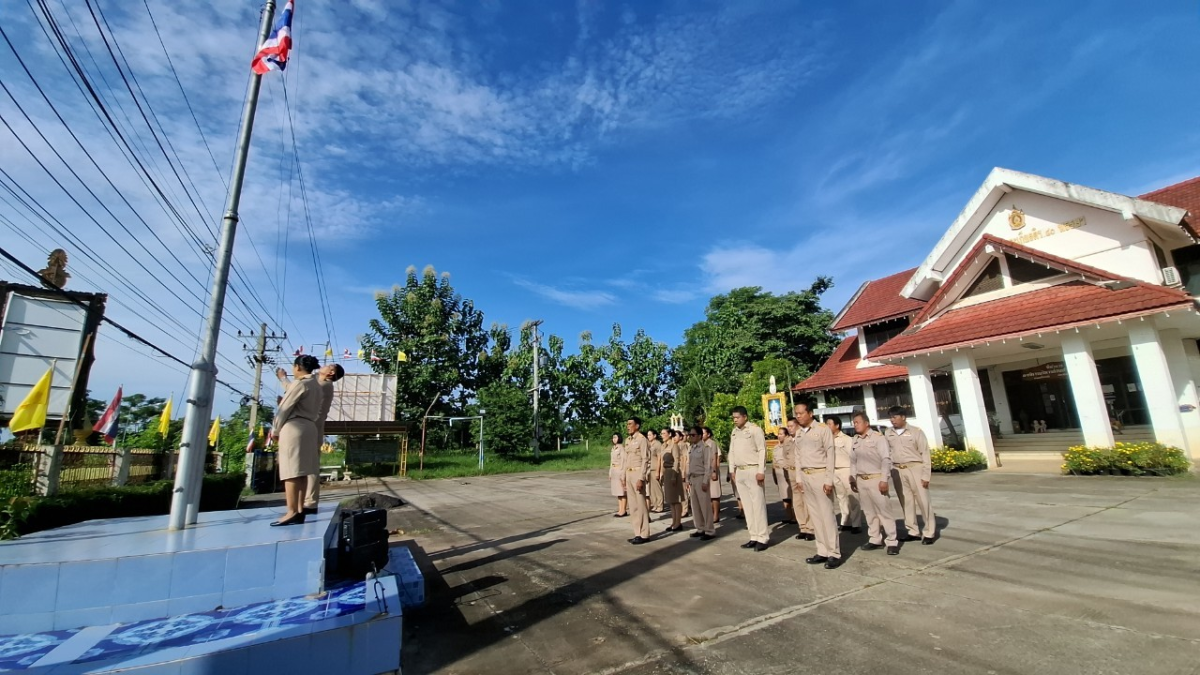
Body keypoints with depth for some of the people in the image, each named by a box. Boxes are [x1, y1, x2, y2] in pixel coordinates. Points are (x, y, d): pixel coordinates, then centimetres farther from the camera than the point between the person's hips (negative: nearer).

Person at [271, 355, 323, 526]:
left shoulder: (299, 383, -9)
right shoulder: (316, 386, 18)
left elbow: (285, 408, -7)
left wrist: (276, 428, 4)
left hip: (294, 428, -9)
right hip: (309, 428, 9)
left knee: (291, 471, -9)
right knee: (301, 471, 8)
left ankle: (292, 512, -11)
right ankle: (300, 510, 8)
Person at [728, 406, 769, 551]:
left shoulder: (755, 429, -7)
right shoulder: (734, 432, 13)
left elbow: (762, 450, -11)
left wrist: (761, 471, -15)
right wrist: (732, 470, 12)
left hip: (753, 470, -7)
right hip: (739, 472, 7)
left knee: (758, 504, -2)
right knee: (747, 505, 9)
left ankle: (762, 538, 5)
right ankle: (754, 537, 16)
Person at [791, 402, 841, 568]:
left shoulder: (823, 429, -8)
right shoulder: (798, 432, 11)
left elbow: (830, 454, -10)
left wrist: (829, 480, -14)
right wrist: (799, 478, 10)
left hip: (820, 475, -6)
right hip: (805, 476, 6)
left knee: (826, 515, -3)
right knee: (815, 516, 10)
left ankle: (834, 554, 6)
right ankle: (822, 552, 17)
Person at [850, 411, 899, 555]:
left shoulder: (878, 437, -8)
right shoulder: (855, 440, 9)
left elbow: (886, 459, -12)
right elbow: (853, 461, 13)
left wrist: (884, 480, -16)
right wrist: (852, 478, 12)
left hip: (876, 478, -6)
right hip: (861, 480, 6)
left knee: (884, 510, -1)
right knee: (869, 511, 11)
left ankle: (891, 542, 8)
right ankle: (875, 540, 20)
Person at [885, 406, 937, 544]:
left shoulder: (916, 432, -4)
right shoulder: (888, 433, 7)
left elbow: (925, 453, -4)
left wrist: (925, 475, -8)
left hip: (915, 468, -4)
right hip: (897, 471, 4)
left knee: (923, 501, 1)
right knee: (906, 502, 11)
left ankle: (929, 532, 13)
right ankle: (913, 531, 21)